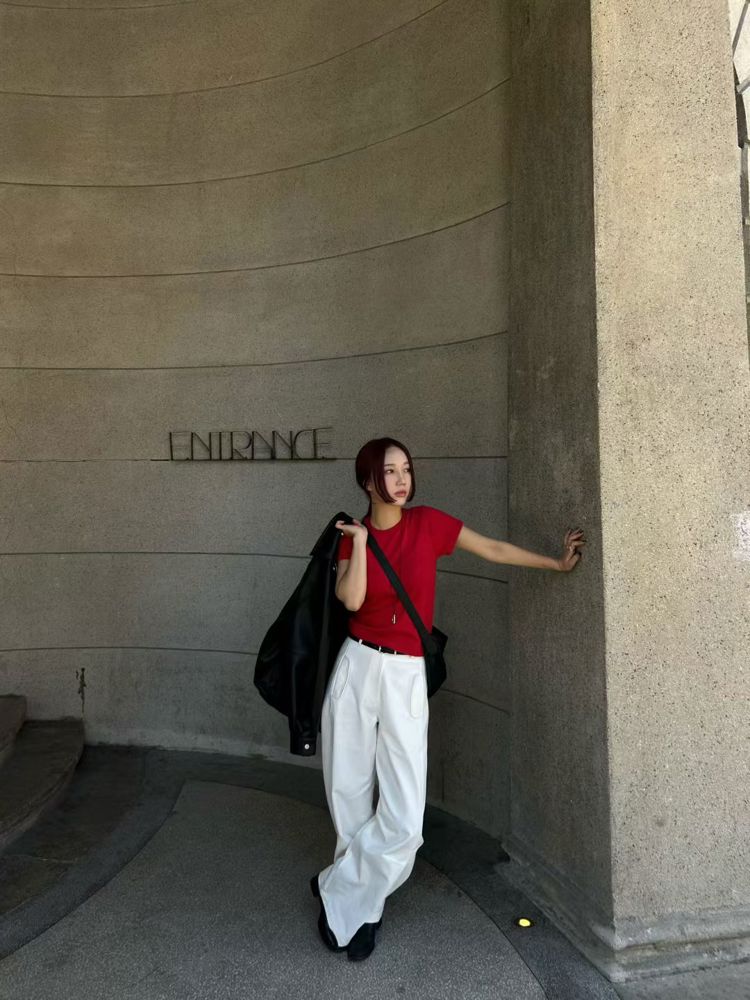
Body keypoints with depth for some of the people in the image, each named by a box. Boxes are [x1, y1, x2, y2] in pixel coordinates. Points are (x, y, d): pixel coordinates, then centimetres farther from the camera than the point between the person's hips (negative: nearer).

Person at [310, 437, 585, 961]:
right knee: (350, 795, 9)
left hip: (406, 676, -1)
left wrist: (559, 563, 14)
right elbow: (351, 600, -13)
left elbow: (495, 550, 8)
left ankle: (339, 893, 19)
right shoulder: (353, 535, 3)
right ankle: (361, 906, 33)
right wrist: (361, 541, -10)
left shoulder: (429, 522, 0)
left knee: (404, 820, -6)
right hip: (357, 667, 1)